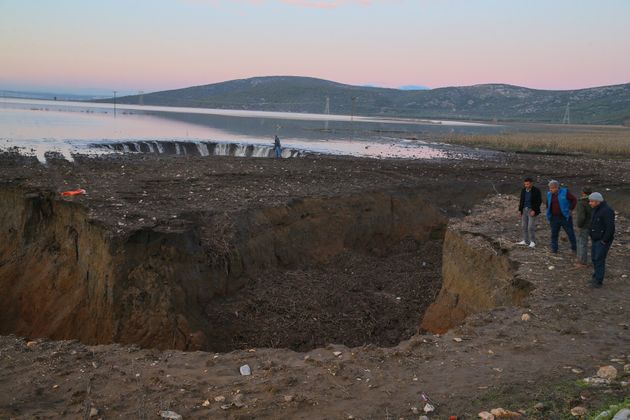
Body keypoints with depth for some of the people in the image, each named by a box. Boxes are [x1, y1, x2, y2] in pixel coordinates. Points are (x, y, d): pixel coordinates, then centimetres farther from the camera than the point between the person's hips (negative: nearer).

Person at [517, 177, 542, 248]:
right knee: (524, 226, 8)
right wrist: (520, 210, 9)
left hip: (532, 210, -6)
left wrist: (534, 210, -17)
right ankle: (526, 241, 17)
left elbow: (539, 201, -11)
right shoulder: (523, 190, 6)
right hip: (524, 210, 6)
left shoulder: (536, 191, -11)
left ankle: (532, 242, 4)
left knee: (531, 226, -8)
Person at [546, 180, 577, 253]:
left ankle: (574, 248, 20)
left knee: (570, 233, 6)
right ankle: (554, 249, 12)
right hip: (554, 218, 3)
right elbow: (548, 204, 22)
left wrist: (570, 209, -8)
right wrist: (549, 213, 12)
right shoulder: (549, 194, 6)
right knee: (554, 234, 4)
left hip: (565, 217, -3)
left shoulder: (565, 192, -8)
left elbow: (574, 200, -3)